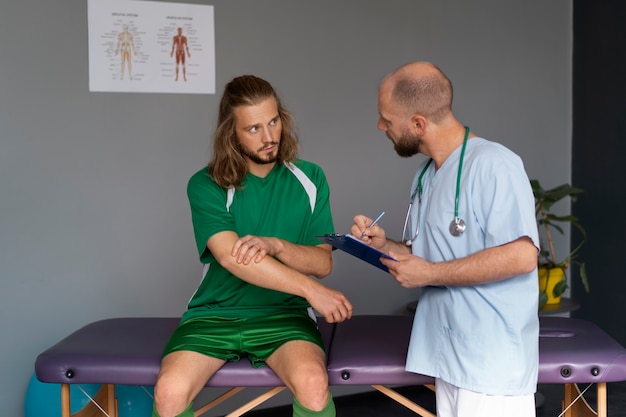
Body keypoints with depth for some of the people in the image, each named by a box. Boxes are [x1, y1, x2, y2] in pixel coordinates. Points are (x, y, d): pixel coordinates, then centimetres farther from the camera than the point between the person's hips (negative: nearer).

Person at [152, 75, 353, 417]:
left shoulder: (309, 179, 3)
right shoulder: (206, 185, -5)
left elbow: (322, 263, 0)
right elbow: (231, 257, -19)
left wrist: (274, 245, -21)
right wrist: (312, 290, -24)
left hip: (283, 313, 1)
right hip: (215, 313, 0)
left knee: (312, 383, -30)